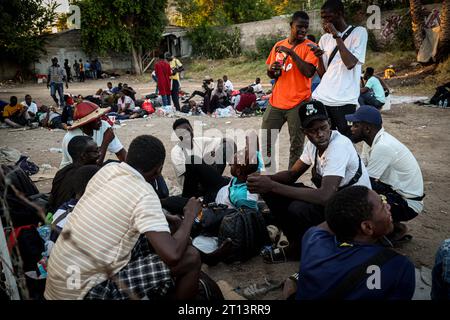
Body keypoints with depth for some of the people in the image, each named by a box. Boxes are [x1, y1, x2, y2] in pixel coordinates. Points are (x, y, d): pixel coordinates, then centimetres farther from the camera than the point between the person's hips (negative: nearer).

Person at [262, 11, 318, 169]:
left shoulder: (309, 47, -2)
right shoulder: (278, 45, 13)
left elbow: (309, 72, -17)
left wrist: (291, 52, -18)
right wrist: (271, 70, -2)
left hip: (298, 103, -5)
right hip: (276, 101, 5)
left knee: (296, 145, 0)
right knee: (265, 139, 8)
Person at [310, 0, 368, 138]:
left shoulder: (359, 32, 2)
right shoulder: (324, 39, 16)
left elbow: (350, 63, -13)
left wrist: (336, 35, -9)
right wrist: (319, 57, -2)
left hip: (344, 101, -4)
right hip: (320, 98, 5)